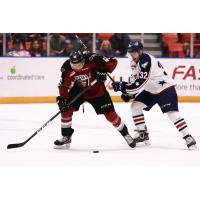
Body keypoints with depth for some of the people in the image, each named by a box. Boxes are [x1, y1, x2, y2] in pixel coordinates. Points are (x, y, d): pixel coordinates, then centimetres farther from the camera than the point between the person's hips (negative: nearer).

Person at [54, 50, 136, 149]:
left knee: (110, 114, -2)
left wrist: (103, 70, -40)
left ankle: (125, 134, 18)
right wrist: (62, 99, -31)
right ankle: (66, 137, 4)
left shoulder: (92, 59, -30)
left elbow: (113, 62, -25)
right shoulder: (67, 68, -23)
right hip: (78, 90, 2)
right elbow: (64, 85, -19)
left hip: (97, 90, -2)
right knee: (66, 109, -13)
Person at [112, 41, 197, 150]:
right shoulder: (135, 63, 4)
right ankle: (143, 134, 12)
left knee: (172, 113, -22)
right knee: (135, 107, 1)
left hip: (166, 89, -10)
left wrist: (123, 86, -30)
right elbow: (135, 81, 16)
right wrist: (128, 92, 1)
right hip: (150, 91, 10)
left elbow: (140, 84, -32)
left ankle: (188, 138, -21)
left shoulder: (146, 61, -27)